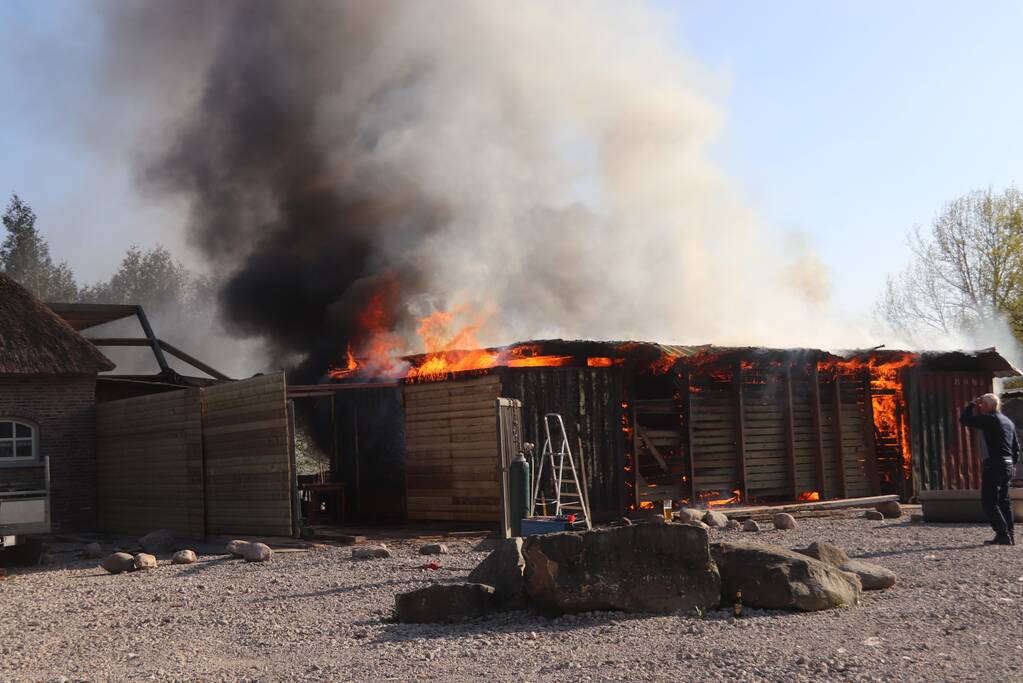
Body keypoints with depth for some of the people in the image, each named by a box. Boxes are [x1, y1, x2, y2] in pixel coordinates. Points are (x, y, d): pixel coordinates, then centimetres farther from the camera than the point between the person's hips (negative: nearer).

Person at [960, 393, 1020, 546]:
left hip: (994, 465, -9)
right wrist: (1013, 464, 22)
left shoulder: (989, 419, -11)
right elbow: (1016, 447, 18)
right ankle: (1010, 536, 12)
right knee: (1004, 501, 13)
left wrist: (972, 404, 3)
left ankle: (1003, 535, -11)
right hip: (1008, 465, 9)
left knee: (989, 502, -5)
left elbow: (964, 419, -10)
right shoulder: (1008, 421, 16)